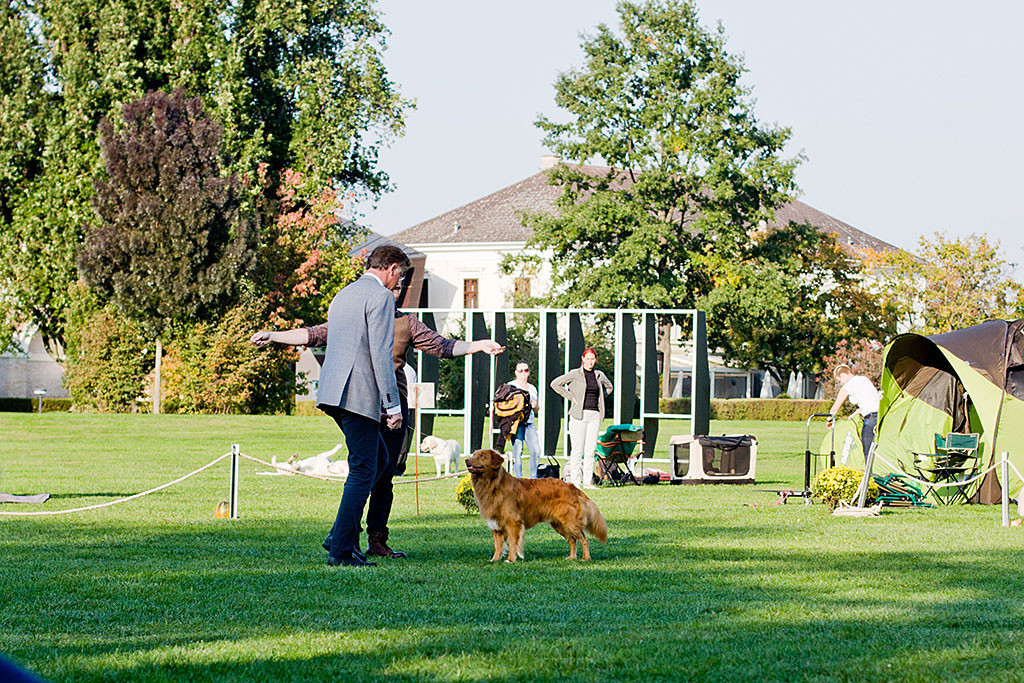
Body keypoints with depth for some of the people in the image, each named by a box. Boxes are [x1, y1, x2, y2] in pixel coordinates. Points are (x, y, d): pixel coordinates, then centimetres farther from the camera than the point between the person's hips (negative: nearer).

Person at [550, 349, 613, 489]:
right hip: (579, 414, -4)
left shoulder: (599, 375, 13)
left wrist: (600, 398, 14)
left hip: (594, 415, 4)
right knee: (578, 449, -7)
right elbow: (555, 384, -5)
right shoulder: (575, 374, -1)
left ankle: (587, 482, 5)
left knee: (590, 450, 2)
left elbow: (609, 387, 32)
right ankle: (575, 481, -4)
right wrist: (570, 397, -7)